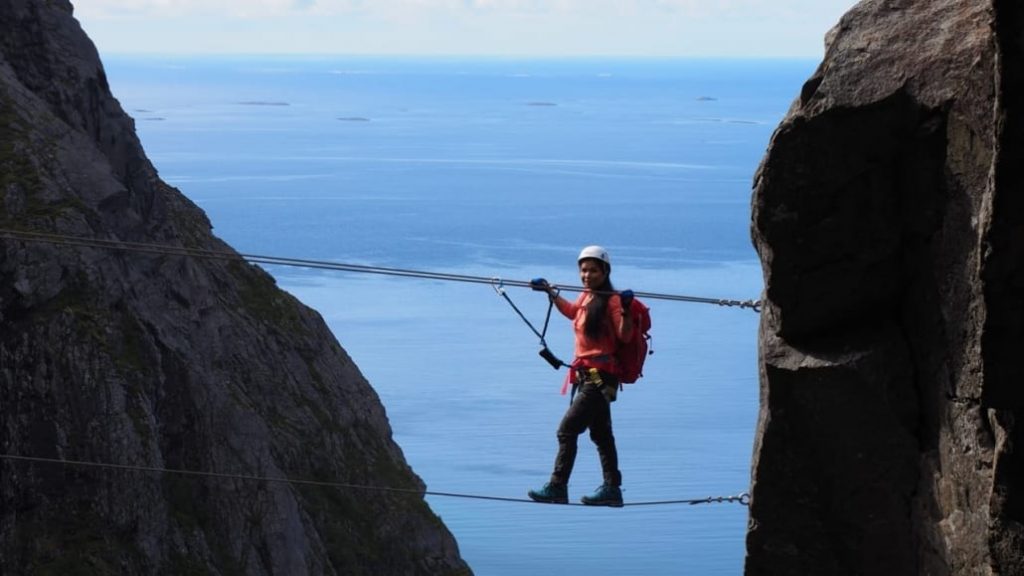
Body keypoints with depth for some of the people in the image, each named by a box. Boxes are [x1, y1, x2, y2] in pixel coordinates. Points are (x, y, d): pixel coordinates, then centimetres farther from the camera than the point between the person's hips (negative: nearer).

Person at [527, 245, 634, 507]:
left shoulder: (611, 300, -12)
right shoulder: (585, 298, 12)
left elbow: (625, 336, -21)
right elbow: (571, 311, 35)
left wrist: (625, 311, -36)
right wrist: (550, 292, 44)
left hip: (600, 377, -9)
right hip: (586, 376, 9)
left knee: (567, 429, -13)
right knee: (601, 434, 12)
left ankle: (557, 488, -13)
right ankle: (612, 489, 18)